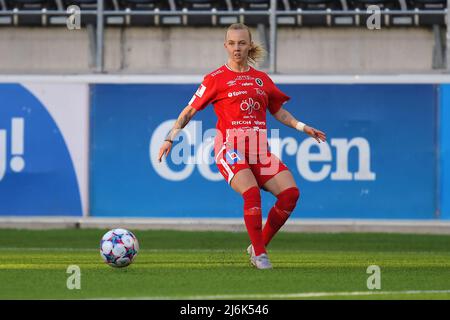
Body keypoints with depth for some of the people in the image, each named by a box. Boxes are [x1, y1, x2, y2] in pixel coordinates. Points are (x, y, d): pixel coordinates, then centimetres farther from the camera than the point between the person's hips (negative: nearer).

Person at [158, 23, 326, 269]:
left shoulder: (262, 79, 15)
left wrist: (303, 128, 17)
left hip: (259, 149, 5)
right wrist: (170, 138, -3)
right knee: (251, 193, -29)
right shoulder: (216, 79, 3)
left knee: (290, 193, -13)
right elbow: (190, 110, 5)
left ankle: (258, 246, 3)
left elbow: (278, 111, 27)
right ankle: (259, 254, -15)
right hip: (230, 148, -5)